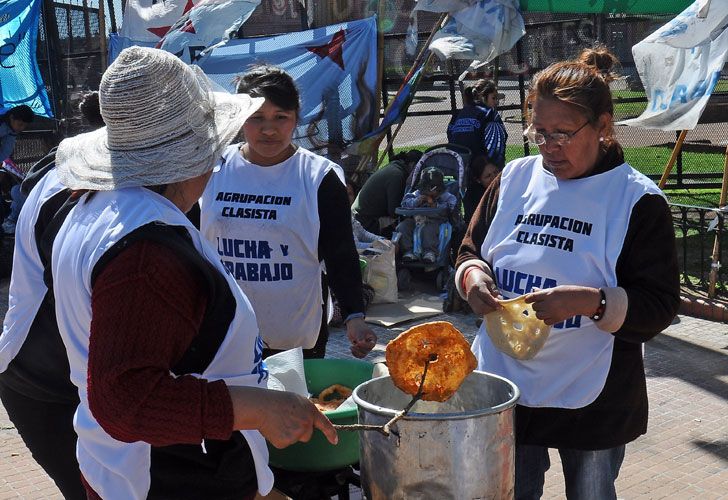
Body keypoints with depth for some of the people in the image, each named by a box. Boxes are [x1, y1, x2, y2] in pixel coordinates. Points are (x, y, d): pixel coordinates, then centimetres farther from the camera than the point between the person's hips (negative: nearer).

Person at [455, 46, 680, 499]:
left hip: (592, 399, -3)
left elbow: (659, 306, -11)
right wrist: (473, 275, -12)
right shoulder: (515, 178, 3)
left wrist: (589, 302, -28)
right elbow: (471, 250, 12)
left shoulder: (638, 200, -9)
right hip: (503, 382, 3)